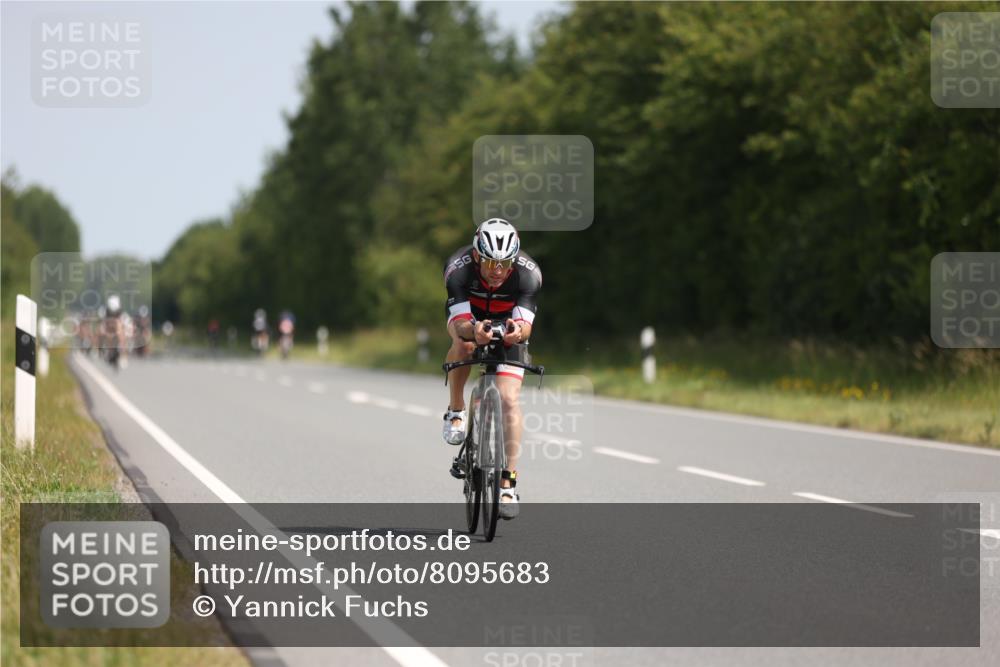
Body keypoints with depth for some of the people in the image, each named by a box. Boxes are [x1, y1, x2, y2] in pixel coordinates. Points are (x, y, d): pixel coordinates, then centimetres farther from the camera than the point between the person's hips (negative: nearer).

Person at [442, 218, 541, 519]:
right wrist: (474, 331, -62)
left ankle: (508, 483, -11)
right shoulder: (459, 268, -34)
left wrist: (518, 330, -59)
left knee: (509, 399, -16)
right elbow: (459, 324, -40)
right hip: (470, 318, 0)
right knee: (464, 343, -37)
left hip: (509, 327, 0)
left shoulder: (528, 273, -32)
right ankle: (456, 412, -13)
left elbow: (526, 324, -36)